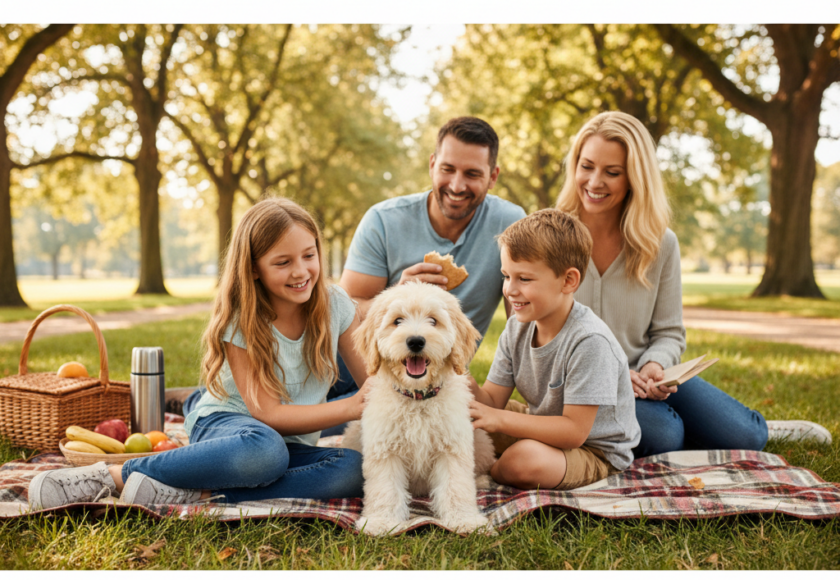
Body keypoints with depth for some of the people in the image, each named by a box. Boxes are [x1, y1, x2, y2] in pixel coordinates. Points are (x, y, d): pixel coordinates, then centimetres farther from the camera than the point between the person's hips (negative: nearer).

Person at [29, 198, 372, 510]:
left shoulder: (336, 305, -5)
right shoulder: (239, 321, -14)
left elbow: (371, 384, 0)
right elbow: (267, 413, -18)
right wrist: (351, 407, -23)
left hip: (294, 444, 4)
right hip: (224, 425, -4)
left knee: (355, 469, -30)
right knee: (263, 450, -42)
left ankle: (194, 493, -29)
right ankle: (111, 475, -26)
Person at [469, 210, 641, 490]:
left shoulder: (589, 341, -28)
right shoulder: (516, 329, -3)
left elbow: (574, 431, -27)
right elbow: (492, 400, -2)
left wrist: (499, 419, -30)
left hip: (595, 455, -7)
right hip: (543, 434, 7)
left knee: (525, 459, -34)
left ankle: (488, 475, -6)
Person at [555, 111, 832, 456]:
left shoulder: (661, 243, -2)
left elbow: (668, 333, 5)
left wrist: (655, 366, -19)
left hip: (643, 379, 3)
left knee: (743, 438, -13)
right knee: (662, 436, -30)